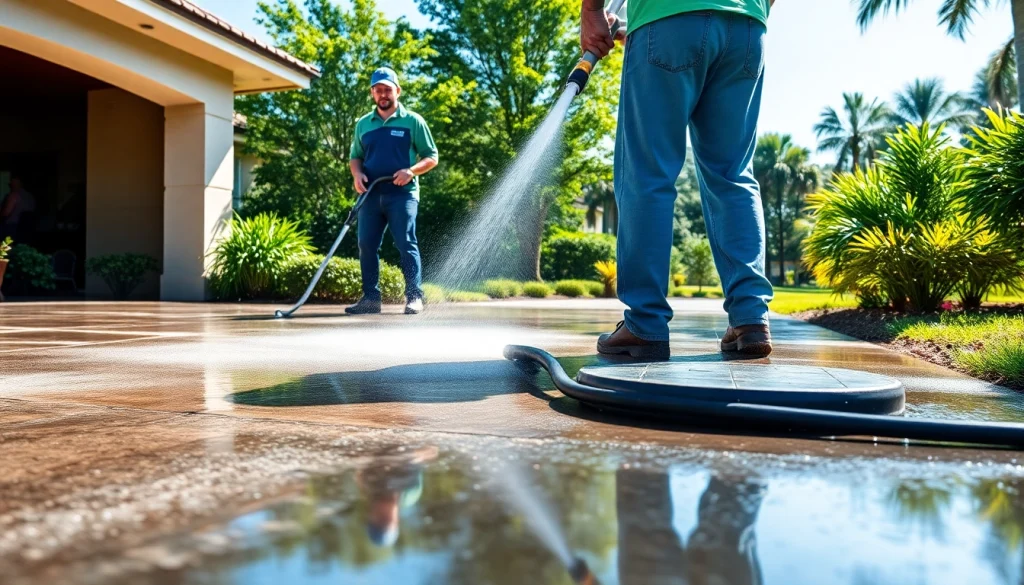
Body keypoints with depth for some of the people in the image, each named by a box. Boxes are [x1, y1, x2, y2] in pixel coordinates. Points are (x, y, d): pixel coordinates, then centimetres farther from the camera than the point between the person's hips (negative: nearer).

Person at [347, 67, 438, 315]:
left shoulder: (413, 121, 4)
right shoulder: (363, 124, 16)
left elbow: (431, 157, 4)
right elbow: (355, 157, 22)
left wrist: (411, 170, -15)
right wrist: (357, 173, 0)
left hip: (402, 194, -4)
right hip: (370, 195, 4)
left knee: (406, 244, -8)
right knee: (366, 246, 2)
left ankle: (414, 297, -4)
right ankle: (370, 298, 10)